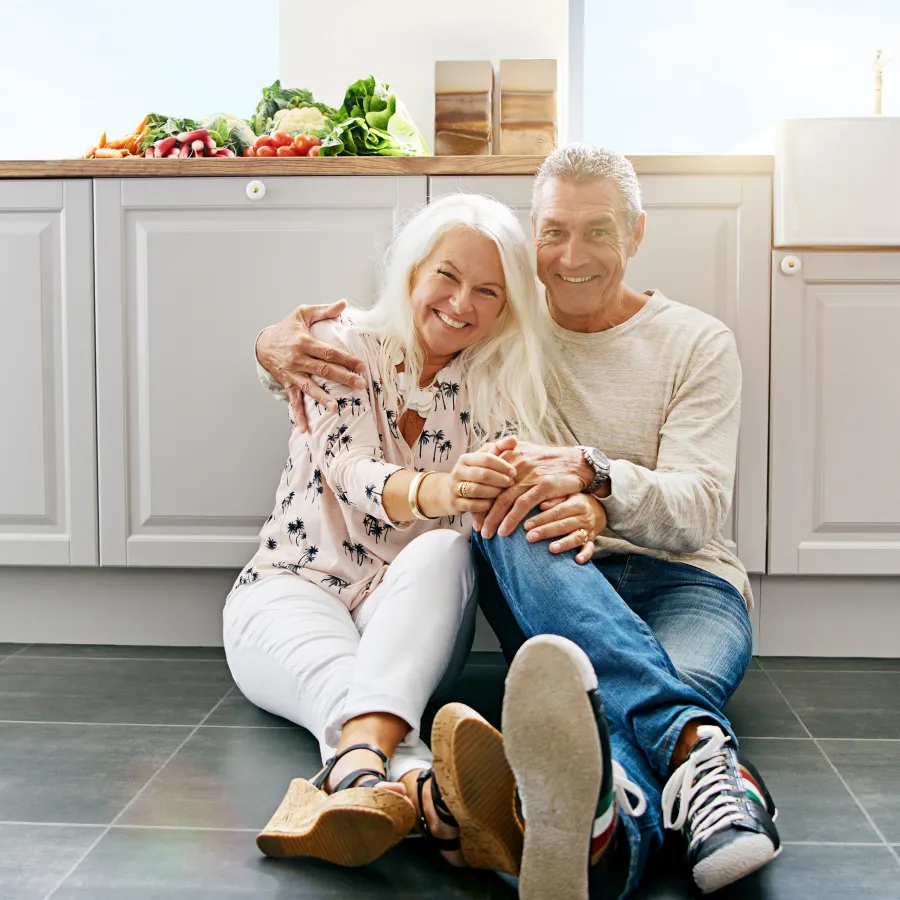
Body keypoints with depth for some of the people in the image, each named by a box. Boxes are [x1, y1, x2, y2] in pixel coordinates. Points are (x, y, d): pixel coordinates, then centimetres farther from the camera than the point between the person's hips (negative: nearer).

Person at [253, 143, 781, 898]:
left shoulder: (698, 343, 7)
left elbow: (700, 509, -5)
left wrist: (589, 471, -25)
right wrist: (276, 346, -6)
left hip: (680, 580, 0)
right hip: (548, 586, 1)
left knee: (680, 682, -36)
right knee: (520, 521, -36)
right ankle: (693, 739, -54)